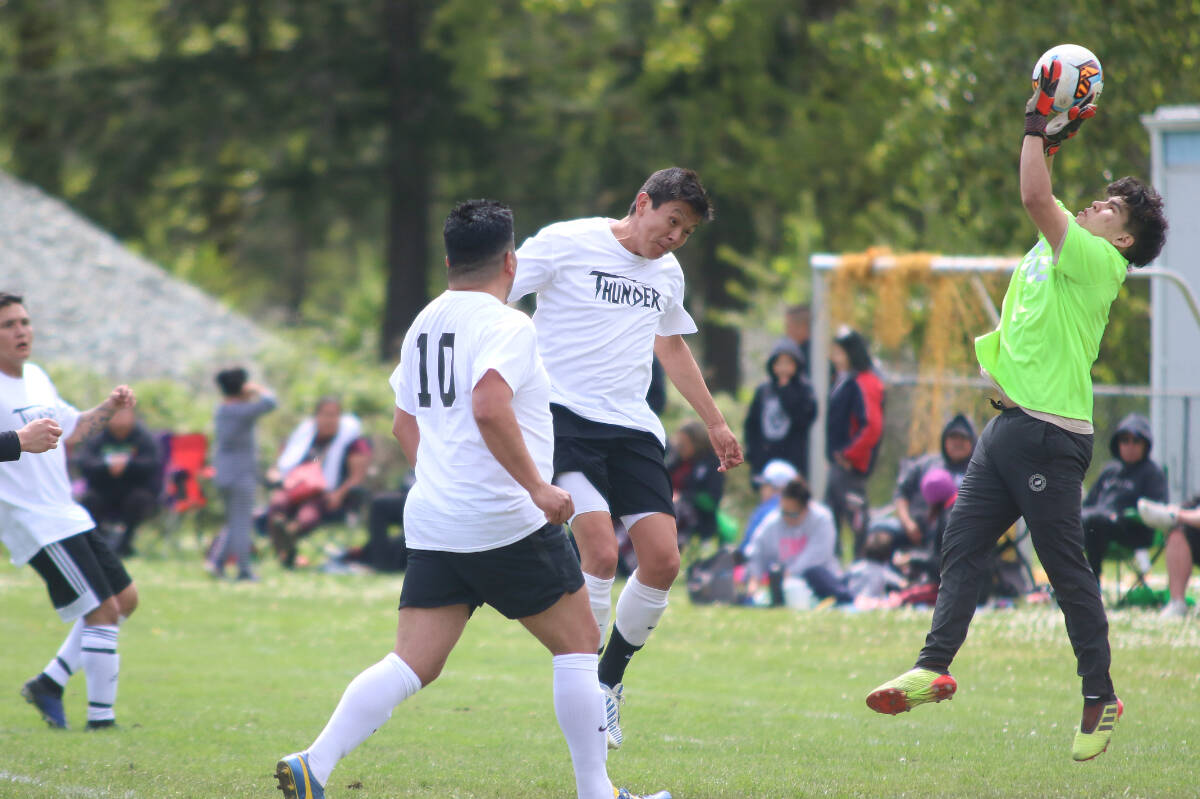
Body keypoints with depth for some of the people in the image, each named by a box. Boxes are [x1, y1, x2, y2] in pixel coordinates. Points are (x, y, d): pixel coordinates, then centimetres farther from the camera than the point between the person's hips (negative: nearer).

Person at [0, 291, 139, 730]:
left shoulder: (36, 378, 13)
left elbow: (71, 429, 28)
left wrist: (108, 409, 12)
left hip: (68, 516, 9)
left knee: (124, 599, 13)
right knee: (102, 610, -12)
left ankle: (49, 684, 19)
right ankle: (100, 718, -4)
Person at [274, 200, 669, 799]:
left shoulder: (425, 324, 15)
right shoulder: (506, 325, -10)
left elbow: (405, 425, 25)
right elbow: (489, 408, -26)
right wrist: (537, 486, -22)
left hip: (432, 524, 7)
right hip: (508, 523, -7)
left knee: (413, 664, 3)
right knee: (577, 644, 8)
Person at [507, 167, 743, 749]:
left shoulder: (667, 275, 17)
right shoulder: (566, 243, -3)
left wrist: (714, 423, 40)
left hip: (632, 427, 6)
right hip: (565, 416, -6)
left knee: (662, 559, -7)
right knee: (600, 550, -22)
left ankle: (610, 681, 15)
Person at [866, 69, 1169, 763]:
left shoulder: (1097, 261, -9)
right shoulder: (1059, 250, 16)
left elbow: (1034, 197, -16)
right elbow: (1040, 199, 30)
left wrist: (1039, 122, -8)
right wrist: (1052, 137, 20)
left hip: (1049, 434, -9)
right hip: (1010, 425, 9)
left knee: (1067, 566, -3)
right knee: (963, 544, 4)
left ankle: (1100, 697, 4)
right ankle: (936, 667, 3)